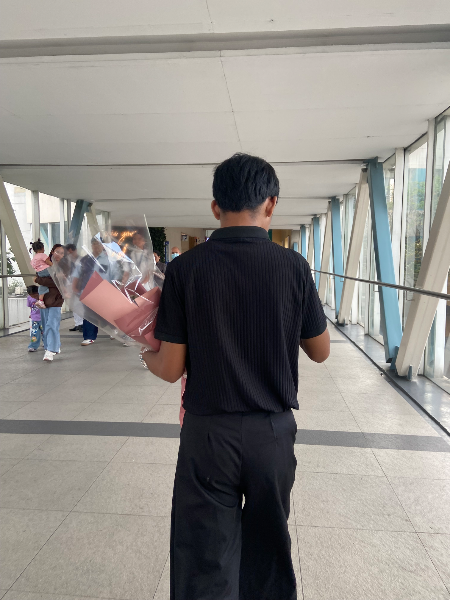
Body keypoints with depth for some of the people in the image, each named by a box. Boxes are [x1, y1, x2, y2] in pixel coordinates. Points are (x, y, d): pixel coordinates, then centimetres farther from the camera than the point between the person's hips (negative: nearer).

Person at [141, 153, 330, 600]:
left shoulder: (185, 268, -11)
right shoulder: (293, 266, -9)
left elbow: (171, 369, -9)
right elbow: (320, 352, 1)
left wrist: (145, 355, 13)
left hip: (207, 432, -1)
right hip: (273, 430, 2)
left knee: (204, 562, 16)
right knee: (268, 553, 24)